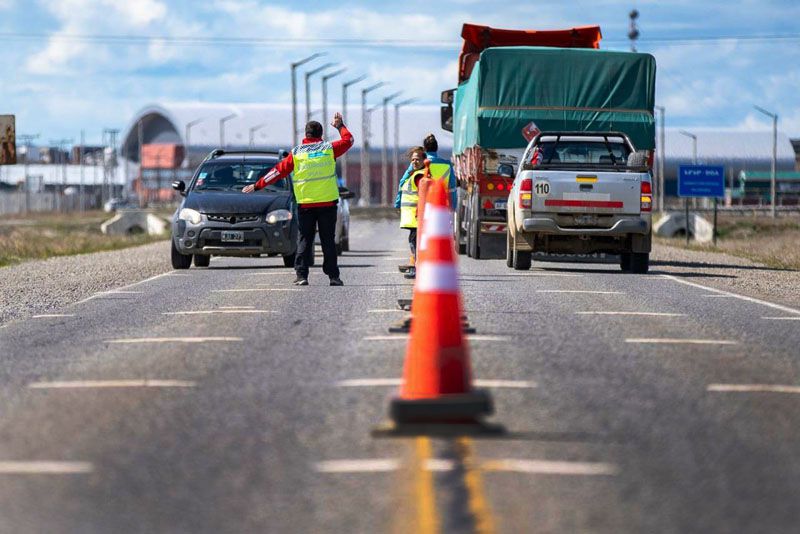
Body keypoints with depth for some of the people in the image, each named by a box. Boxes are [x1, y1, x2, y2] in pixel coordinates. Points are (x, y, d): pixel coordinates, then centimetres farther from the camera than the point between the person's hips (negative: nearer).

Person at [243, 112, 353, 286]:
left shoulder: (296, 153, 0)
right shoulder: (329, 148, 1)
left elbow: (279, 171, 2)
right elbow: (348, 140, 17)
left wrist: (257, 185, 9)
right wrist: (340, 126, 35)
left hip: (305, 204, 0)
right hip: (327, 202, 0)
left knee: (304, 241, 4)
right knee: (328, 241, 4)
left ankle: (302, 275, -3)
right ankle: (333, 276, 3)